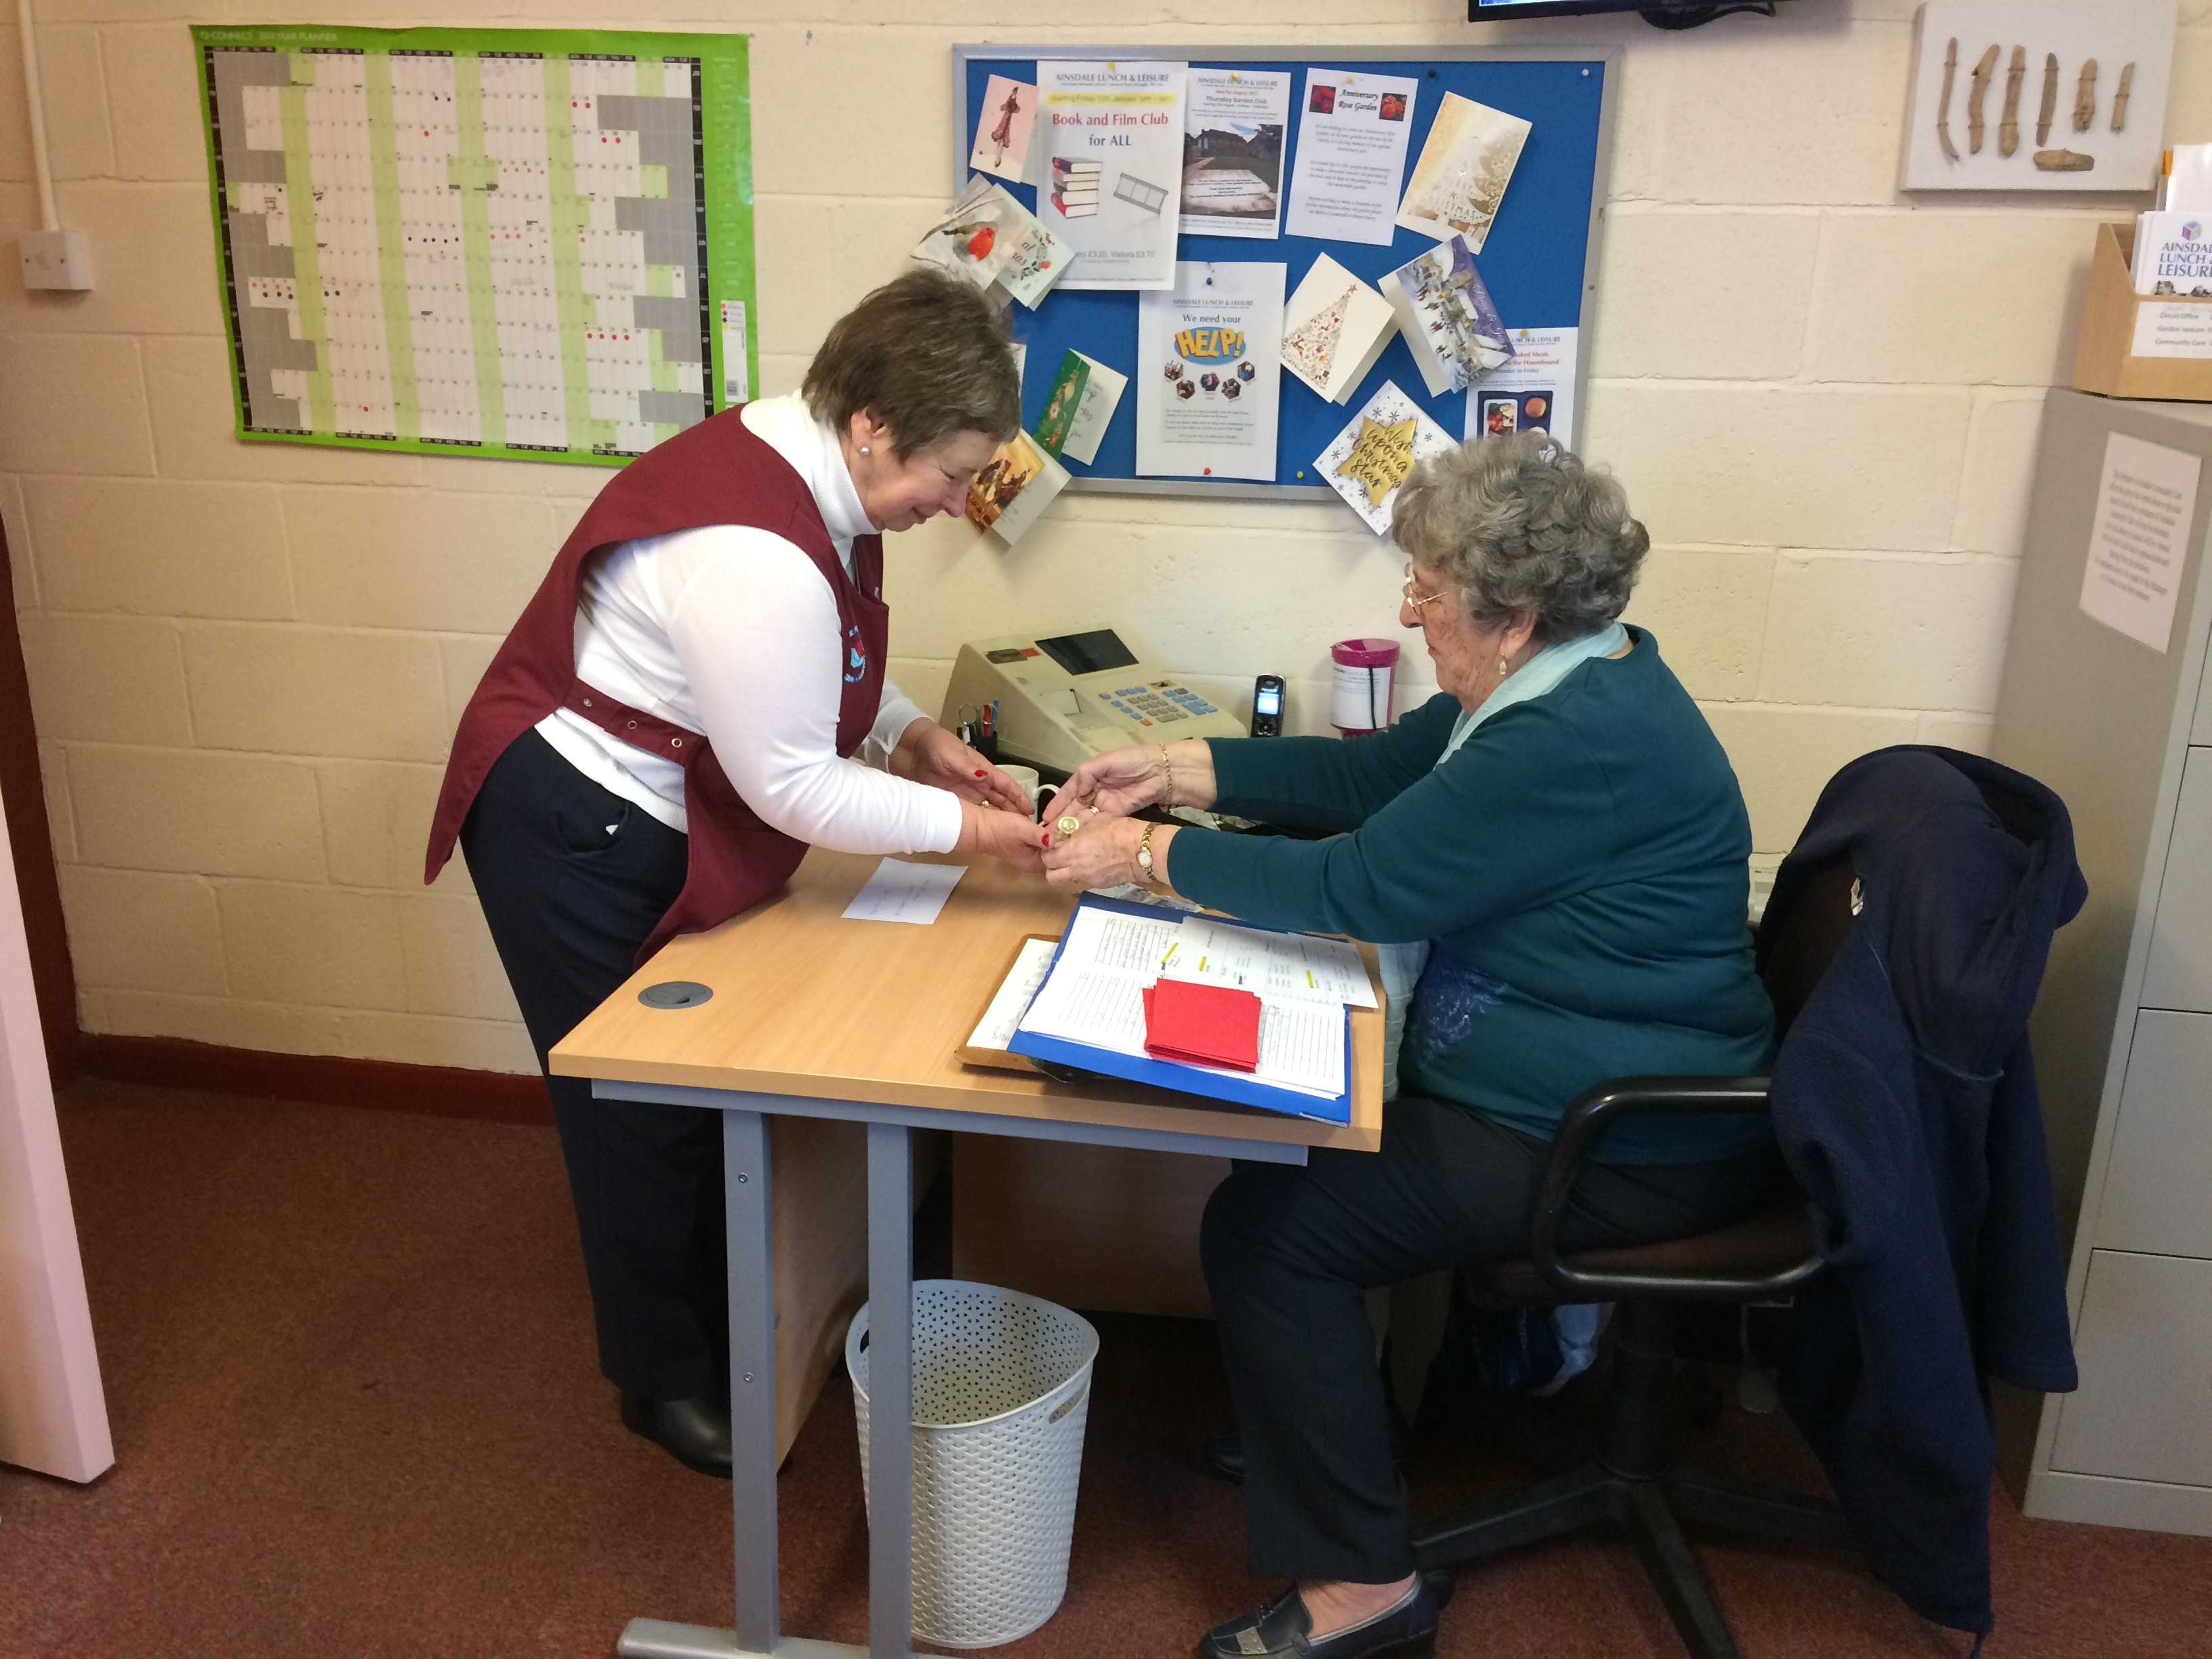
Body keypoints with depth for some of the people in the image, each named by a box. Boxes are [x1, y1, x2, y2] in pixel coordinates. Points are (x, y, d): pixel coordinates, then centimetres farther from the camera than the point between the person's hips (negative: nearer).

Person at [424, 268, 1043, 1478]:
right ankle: (663, 1378, 28)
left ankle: (715, 1325, 38)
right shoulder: (758, 555, -33)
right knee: (640, 1113, 6)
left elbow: (814, 671, 11)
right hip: (576, 839, -9)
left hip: (647, 824, 9)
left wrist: (910, 733, -2)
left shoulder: (790, 461, -3)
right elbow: (793, 787, -26)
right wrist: (961, 827, -19)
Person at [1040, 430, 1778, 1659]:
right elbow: (1369, 775, 10)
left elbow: (1359, 887, -24)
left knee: (1263, 1224, -11)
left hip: (1629, 1153, -10)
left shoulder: (1579, 745, -27)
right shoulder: (1564, 674, 6)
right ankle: (1315, 1406, 28)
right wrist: (1174, 770, 3)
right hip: (1617, 1083, 10)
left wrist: (1146, 855, -14)